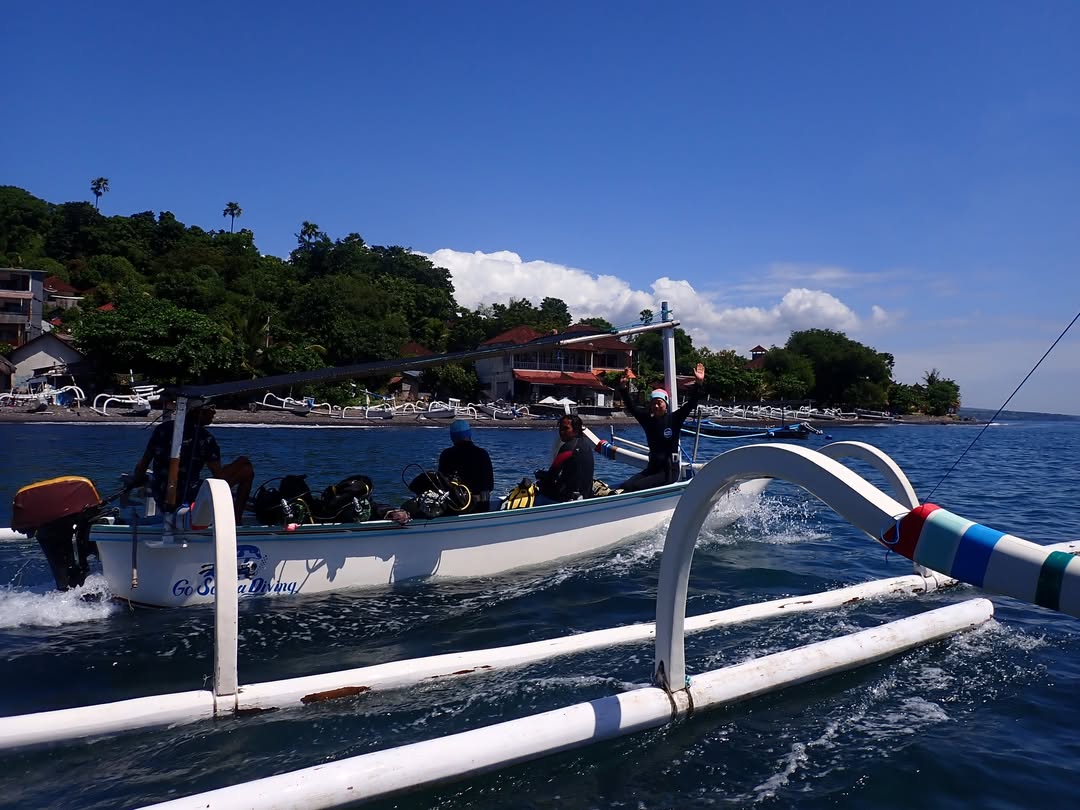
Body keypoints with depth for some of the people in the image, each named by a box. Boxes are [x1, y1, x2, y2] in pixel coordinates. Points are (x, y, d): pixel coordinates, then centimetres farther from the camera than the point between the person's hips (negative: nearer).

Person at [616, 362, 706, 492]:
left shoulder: (674, 419, -3)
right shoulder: (647, 419, 9)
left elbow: (691, 404, -12)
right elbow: (631, 406, 9)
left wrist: (699, 383, -24)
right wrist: (623, 387, -2)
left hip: (669, 471, -5)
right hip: (652, 468, 5)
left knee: (635, 487, -26)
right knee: (623, 487, -16)